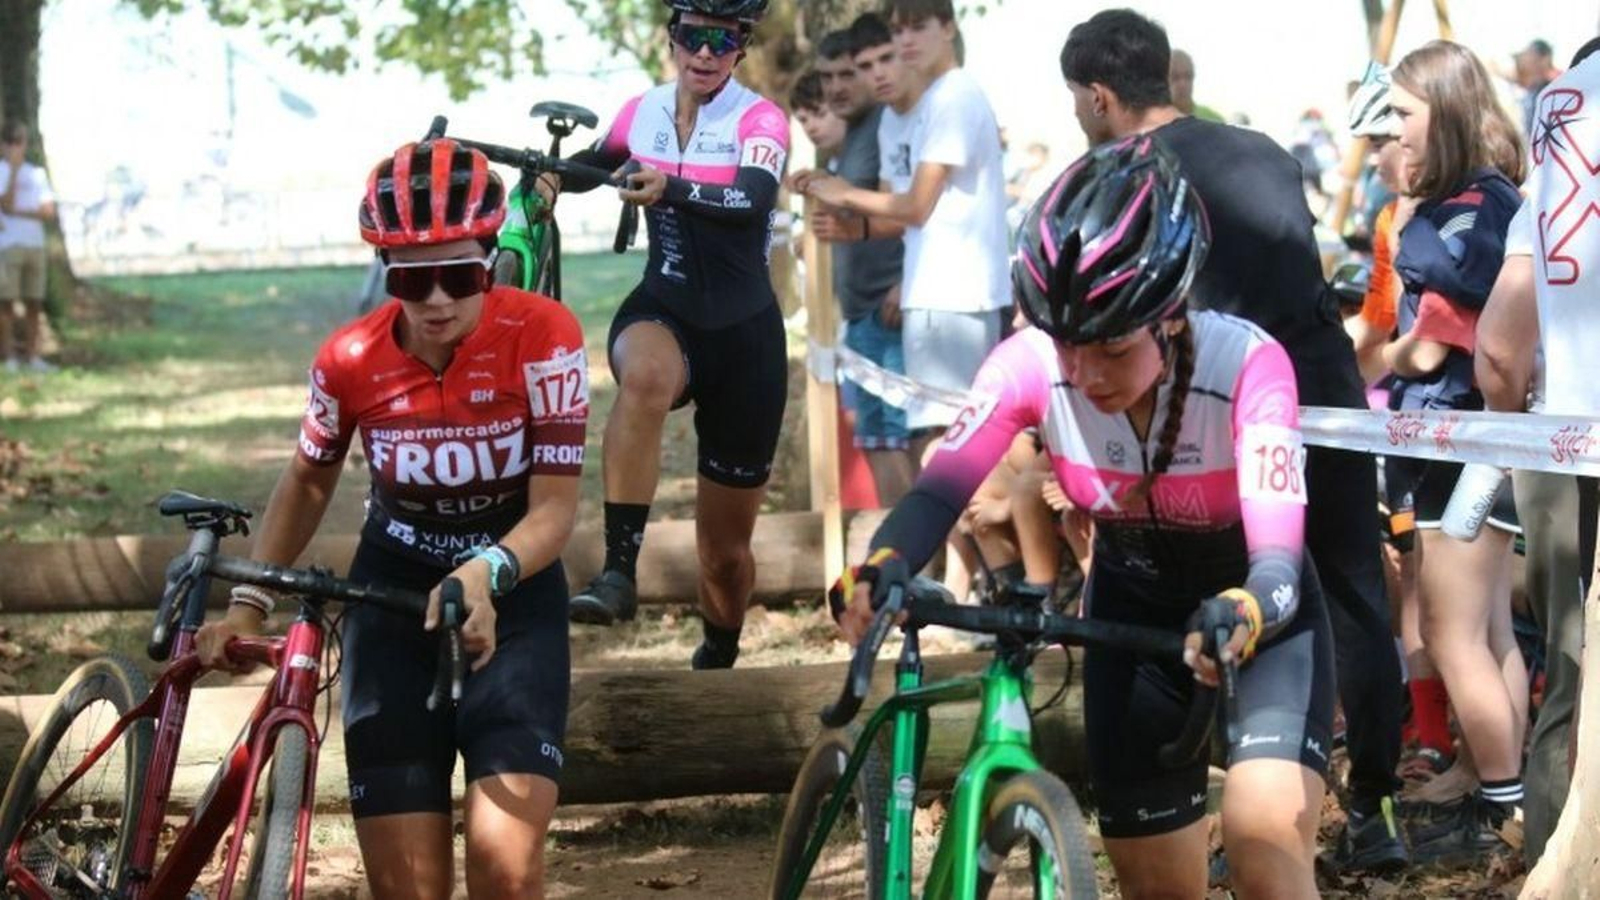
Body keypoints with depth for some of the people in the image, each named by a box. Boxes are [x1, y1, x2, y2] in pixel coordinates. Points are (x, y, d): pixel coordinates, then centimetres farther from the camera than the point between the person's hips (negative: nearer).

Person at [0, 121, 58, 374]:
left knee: (34, 303, 4)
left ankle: (32, 357, 8)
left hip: (35, 245, 4)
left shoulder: (37, 173, 13)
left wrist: (21, 212, -11)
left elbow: (49, 211, 4)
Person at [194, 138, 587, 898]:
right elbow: (308, 480, 7)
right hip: (393, 602, 2)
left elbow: (555, 506, -21)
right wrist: (250, 604, -1)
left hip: (511, 598, -2)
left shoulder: (542, 336, -19)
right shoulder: (351, 361, -12)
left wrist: (486, 575, -40)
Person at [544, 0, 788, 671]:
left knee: (726, 550, 8)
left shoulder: (759, 121, -10)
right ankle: (618, 572, -43)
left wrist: (673, 189, -47)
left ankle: (717, 667, 36)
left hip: (743, 334, -2)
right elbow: (589, 168, 19)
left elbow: (754, 201, -29)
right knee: (645, 375, -40)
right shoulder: (643, 113, 2)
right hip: (661, 312, 2)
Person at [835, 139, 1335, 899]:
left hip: (1259, 613, -4)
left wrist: (1242, 615, -63)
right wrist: (879, 570, -54)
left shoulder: (1245, 365, -32)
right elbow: (940, 490, -33)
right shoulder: (1031, 363, -23)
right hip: (1135, 616, 4)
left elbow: (1278, 559, -40)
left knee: (1267, 836, -27)